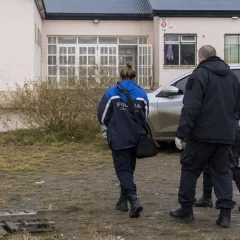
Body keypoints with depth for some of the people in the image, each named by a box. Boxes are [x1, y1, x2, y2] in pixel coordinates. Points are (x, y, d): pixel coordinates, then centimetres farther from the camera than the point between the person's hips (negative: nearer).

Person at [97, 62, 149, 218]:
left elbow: (102, 117, -3)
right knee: (129, 169, 19)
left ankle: (134, 200, -21)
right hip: (136, 139, 3)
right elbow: (145, 118, 8)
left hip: (118, 139, -3)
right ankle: (123, 201, 30)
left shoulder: (111, 94, -7)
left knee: (123, 170, -1)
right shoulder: (142, 94, 0)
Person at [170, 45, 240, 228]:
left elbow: (190, 108, -16)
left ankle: (186, 210, 13)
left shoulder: (200, 74, -9)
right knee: (222, 172, 10)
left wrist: (181, 133, -15)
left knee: (190, 169, 8)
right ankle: (225, 212, 1)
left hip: (202, 134, -6)